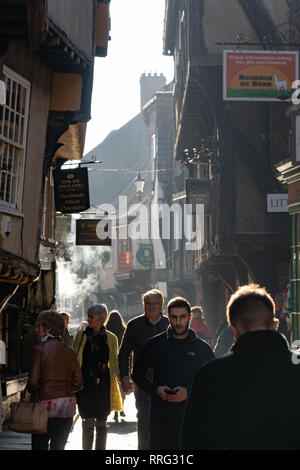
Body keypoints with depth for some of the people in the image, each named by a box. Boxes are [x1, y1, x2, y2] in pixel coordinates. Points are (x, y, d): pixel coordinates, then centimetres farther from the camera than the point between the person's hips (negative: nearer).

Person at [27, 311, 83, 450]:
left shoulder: (40, 348, -8)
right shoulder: (69, 351, 7)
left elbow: (33, 380, -12)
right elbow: (78, 383, 7)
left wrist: (31, 392, 8)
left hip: (47, 403, -5)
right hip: (68, 404, 5)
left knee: (39, 446, 0)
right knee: (58, 447, 11)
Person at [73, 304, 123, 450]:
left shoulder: (111, 338, 6)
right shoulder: (81, 335, 5)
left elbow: (115, 362, 13)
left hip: (104, 384, 1)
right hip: (85, 384, -1)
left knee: (101, 424, 7)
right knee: (88, 423, -6)